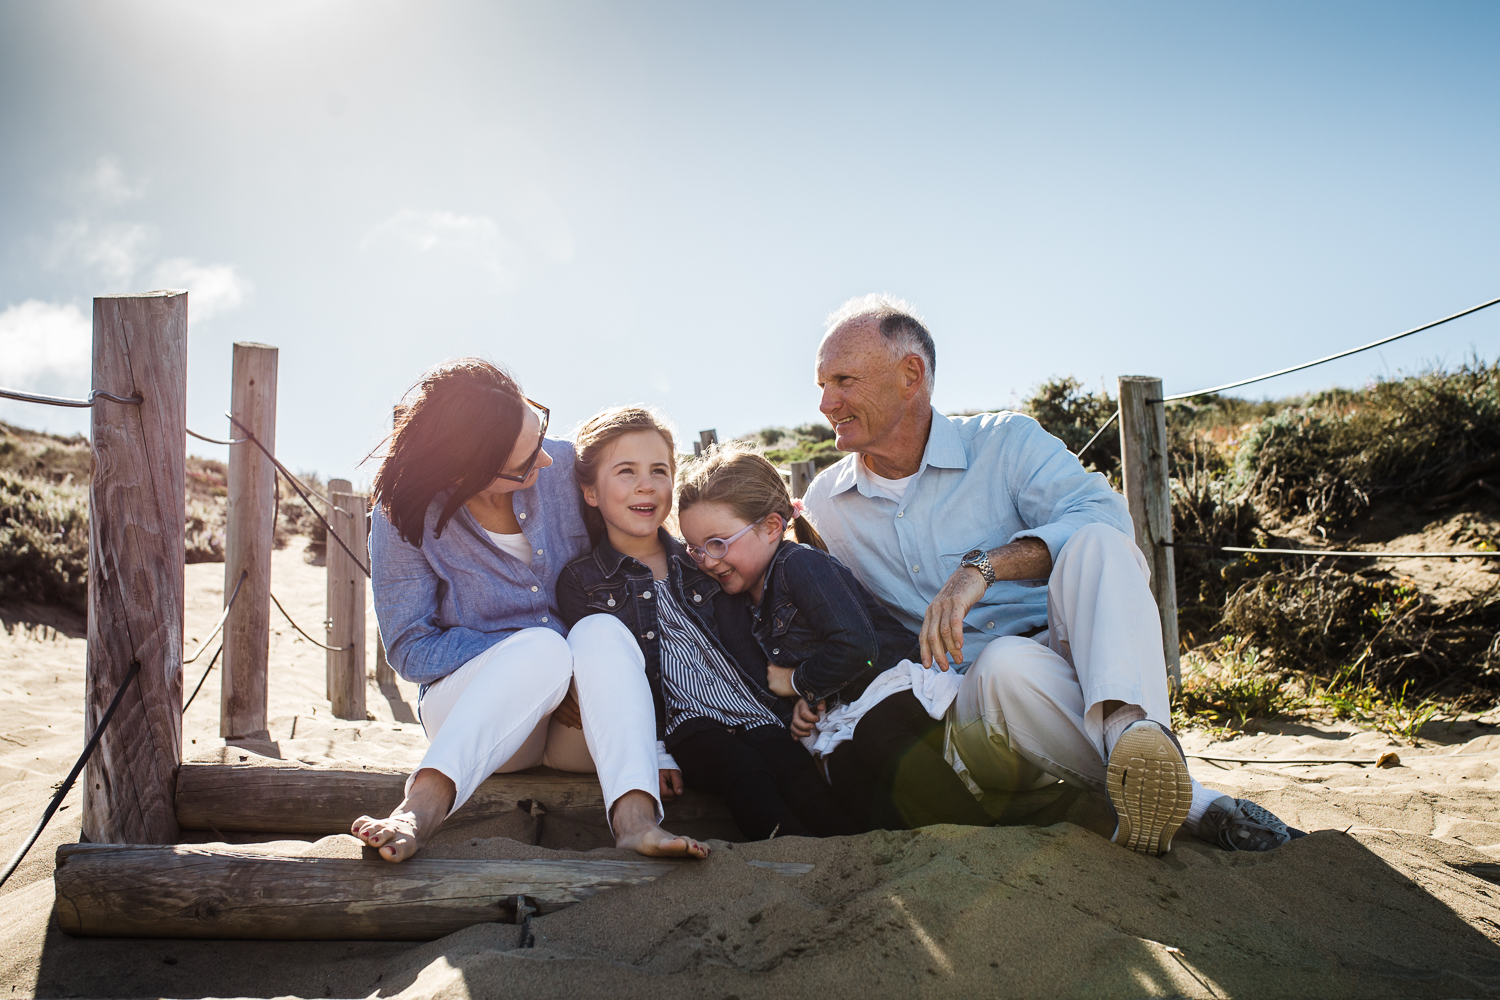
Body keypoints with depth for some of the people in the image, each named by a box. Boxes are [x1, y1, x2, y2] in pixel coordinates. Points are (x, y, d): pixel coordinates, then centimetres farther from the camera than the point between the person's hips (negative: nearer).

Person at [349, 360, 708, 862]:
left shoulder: (564, 465, -5)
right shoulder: (404, 517, -10)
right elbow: (410, 649, -7)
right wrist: (528, 658, -19)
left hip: (579, 725, 2)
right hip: (467, 705, -2)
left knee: (602, 632, -31)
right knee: (543, 644, -34)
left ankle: (635, 819, -50)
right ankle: (422, 809, -49)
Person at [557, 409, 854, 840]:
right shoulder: (580, 582, 8)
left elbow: (745, 647, 15)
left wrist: (788, 710, 0)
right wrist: (651, 752, -12)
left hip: (758, 719, 3)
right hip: (686, 726, -3)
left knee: (797, 772, -25)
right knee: (744, 771, -31)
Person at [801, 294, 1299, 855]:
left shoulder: (1004, 443, 0)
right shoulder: (825, 505, 10)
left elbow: (1103, 516, -18)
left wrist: (983, 565, -30)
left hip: (1072, 661, 0)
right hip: (966, 702, 0)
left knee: (1096, 543, -31)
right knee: (1009, 663, -38)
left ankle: (1130, 722, -54)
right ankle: (1190, 803, -35)